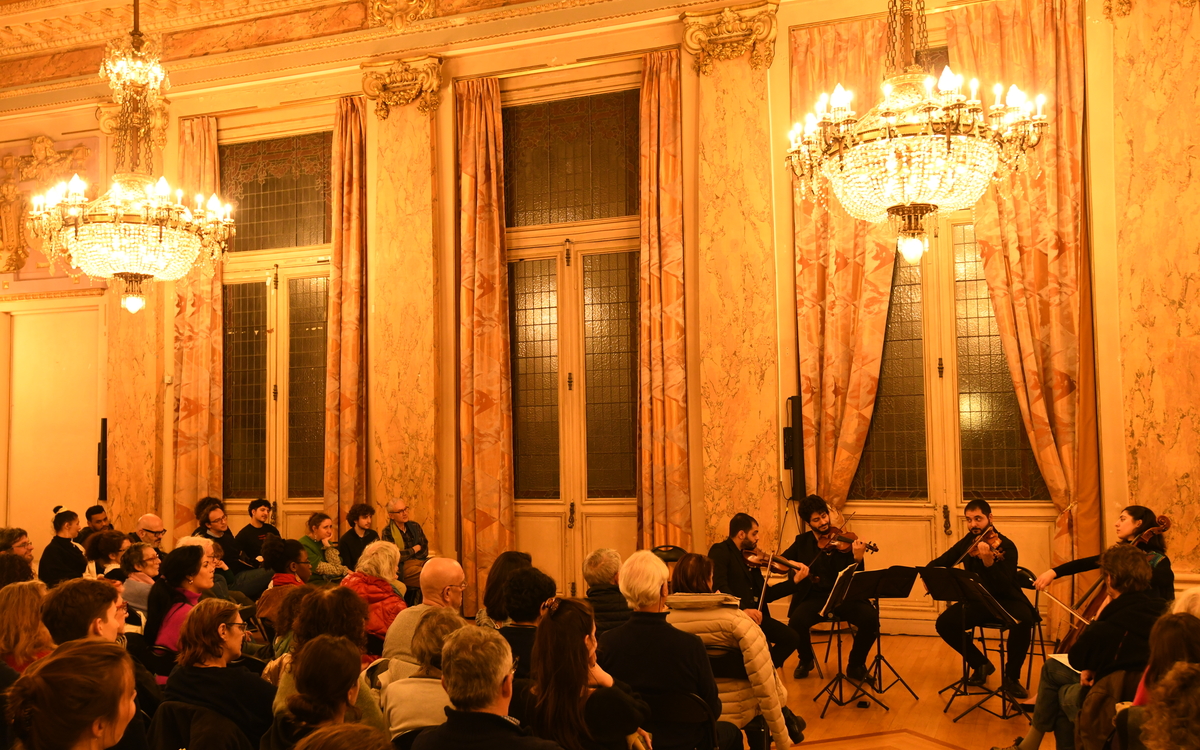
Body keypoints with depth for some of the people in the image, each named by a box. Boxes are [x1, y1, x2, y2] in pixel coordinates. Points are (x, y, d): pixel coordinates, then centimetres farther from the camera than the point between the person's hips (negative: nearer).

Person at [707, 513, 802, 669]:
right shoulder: (720, 551, -6)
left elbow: (766, 595, 17)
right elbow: (719, 586, -22)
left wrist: (794, 580, 13)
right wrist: (743, 609, -32)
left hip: (754, 615, 8)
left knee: (791, 638, -4)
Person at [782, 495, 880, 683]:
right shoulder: (802, 541, 11)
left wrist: (858, 558, -28)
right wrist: (795, 564, -10)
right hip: (814, 597, 1)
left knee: (870, 617, -28)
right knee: (797, 622, -30)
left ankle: (856, 665, -1)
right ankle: (806, 660, 5)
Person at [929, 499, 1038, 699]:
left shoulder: (1005, 546, -16)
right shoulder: (967, 542, 1)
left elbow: (1003, 586, -29)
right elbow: (943, 561, 14)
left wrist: (988, 562, -46)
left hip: (1006, 600, -5)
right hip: (978, 600, 5)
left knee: (1023, 620, -36)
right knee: (944, 623, -18)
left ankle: (1011, 677, -14)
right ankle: (980, 664, 7)